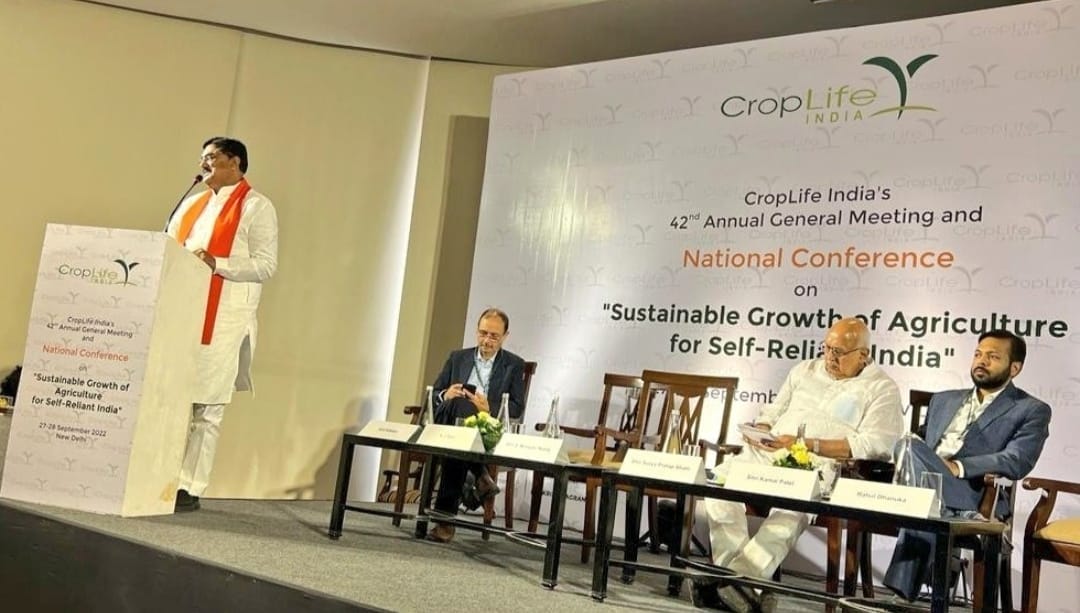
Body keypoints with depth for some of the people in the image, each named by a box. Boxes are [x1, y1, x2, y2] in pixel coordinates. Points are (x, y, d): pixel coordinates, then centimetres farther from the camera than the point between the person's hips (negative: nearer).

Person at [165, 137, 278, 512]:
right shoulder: (193, 204, 21)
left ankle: (190, 489, 5)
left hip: (222, 323, -6)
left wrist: (217, 264, -21)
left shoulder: (256, 207, -1)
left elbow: (266, 265, -9)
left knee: (206, 409, -1)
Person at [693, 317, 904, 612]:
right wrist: (759, 431, 2)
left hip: (820, 467, -5)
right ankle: (742, 579, -28)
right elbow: (773, 412, 28)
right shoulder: (805, 370, 23)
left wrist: (805, 444, -15)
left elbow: (873, 445, -8)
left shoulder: (882, 389, 5)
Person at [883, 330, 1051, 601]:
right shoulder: (944, 400, 27)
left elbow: (1017, 461, -7)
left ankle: (903, 592, -27)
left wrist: (957, 467, -19)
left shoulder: (1031, 410, 9)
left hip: (974, 503, -5)